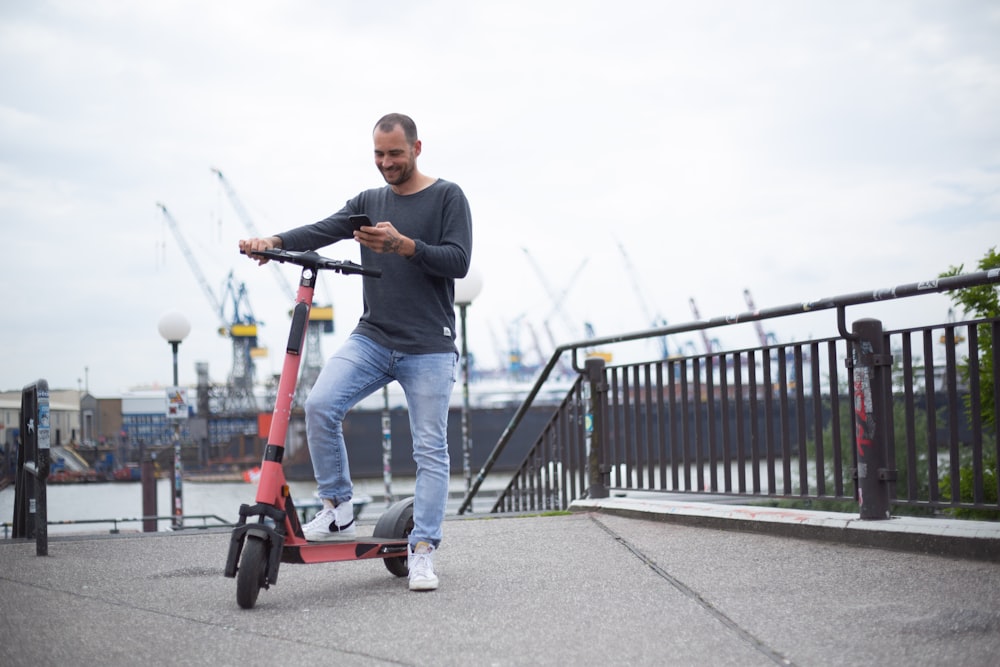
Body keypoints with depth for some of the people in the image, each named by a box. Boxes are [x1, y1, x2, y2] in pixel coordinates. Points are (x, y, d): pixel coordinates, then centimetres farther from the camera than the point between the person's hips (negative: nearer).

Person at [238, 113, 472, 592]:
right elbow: (321, 231, 0)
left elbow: (458, 261, -8)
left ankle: (422, 552, 1)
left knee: (430, 449, -5)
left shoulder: (447, 198, 2)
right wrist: (273, 241, -19)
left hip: (428, 347, -3)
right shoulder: (368, 202, 14)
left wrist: (404, 245, -23)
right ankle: (338, 512, -6)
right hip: (371, 337, 3)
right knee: (320, 404, -19)